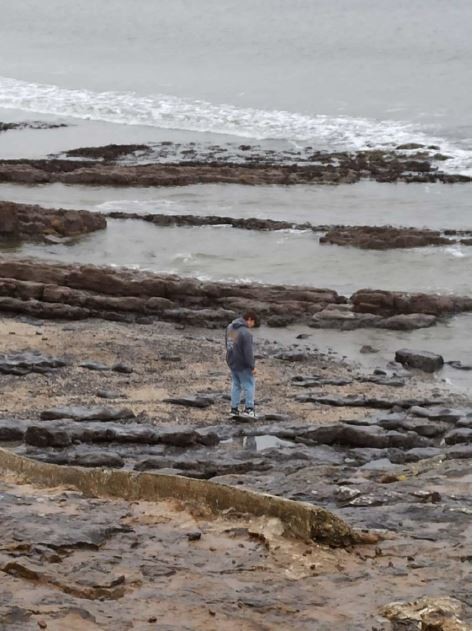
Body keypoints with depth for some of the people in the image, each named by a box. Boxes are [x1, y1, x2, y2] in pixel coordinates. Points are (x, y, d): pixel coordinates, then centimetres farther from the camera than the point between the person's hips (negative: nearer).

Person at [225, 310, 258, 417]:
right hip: (243, 364, -7)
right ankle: (249, 408, 7)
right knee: (249, 385, 6)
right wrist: (252, 366, -13)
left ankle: (234, 408, 18)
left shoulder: (230, 327, 2)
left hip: (232, 362, 8)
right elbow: (248, 352, -23)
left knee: (236, 385, 17)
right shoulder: (246, 332, -25)